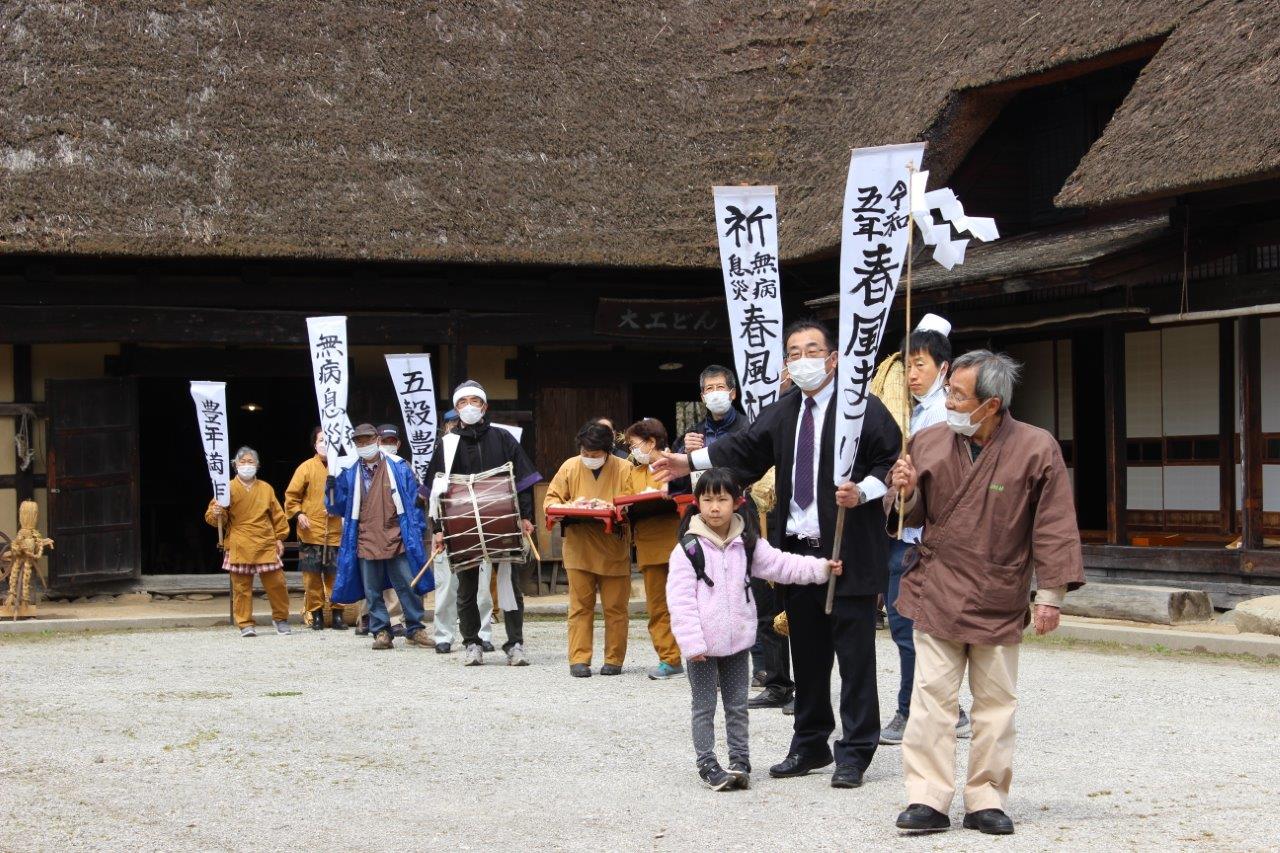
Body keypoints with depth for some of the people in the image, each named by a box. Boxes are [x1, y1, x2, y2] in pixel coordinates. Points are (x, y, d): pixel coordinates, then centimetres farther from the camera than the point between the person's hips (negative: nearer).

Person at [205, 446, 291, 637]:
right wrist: (215, 514, -22)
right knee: (241, 586, 0)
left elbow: (277, 514, 15)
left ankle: (281, 618, 21)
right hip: (239, 547, -2)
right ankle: (245, 624, 8)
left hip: (266, 546, 2)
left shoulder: (266, 489, 10)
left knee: (276, 583, 3)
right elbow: (213, 516, 1)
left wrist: (280, 538, 10)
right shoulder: (229, 489, 2)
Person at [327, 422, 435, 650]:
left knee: (408, 587, -1)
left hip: (397, 539, -2)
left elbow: (414, 500, 6)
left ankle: (415, 629, 9)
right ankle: (381, 632, 12)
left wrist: (417, 529, 1)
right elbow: (338, 507, 11)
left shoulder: (398, 467, 3)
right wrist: (332, 488, -7)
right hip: (366, 543, 2)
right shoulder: (350, 473, 9)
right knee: (372, 592, 5)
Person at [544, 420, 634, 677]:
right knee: (580, 606, 1)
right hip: (579, 548, 1)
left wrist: (608, 507, -25)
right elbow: (550, 500, 3)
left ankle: (614, 660, 13)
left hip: (613, 549, -1)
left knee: (615, 607, 4)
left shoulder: (623, 469, -4)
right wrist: (571, 506, -16)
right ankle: (579, 659, 3)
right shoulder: (570, 467, 2)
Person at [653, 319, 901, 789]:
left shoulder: (863, 407, -5)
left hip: (849, 550, -6)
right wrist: (691, 461, 4)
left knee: (854, 654, -2)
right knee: (806, 653, 13)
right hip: (797, 549, 6)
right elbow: (745, 447, 13)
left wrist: (862, 491, -20)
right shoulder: (783, 412, 15)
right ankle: (810, 745, 25)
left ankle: (854, 753, 6)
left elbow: (891, 463, -6)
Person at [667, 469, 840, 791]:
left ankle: (740, 761, 21)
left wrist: (821, 567, -10)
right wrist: (692, 642, -19)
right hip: (704, 644, -4)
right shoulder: (688, 549, -11)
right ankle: (707, 765, 12)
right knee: (704, 707, 5)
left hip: (737, 639, 4)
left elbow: (779, 564, 2)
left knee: (737, 705, 13)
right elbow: (680, 598, -14)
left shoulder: (747, 544, 3)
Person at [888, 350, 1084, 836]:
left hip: (999, 603, -1)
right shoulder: (929, 443, 2)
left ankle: (986, 801, 15)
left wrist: (1051, 594, -6)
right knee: (932, 697, -3)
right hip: (937, 594, 1)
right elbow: (914, 517, 12)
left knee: (996, 703, 6)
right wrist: (906, 494, -11)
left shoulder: (1037, 449, -7)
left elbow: (1054, 527, -5)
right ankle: (928, 800, 0)